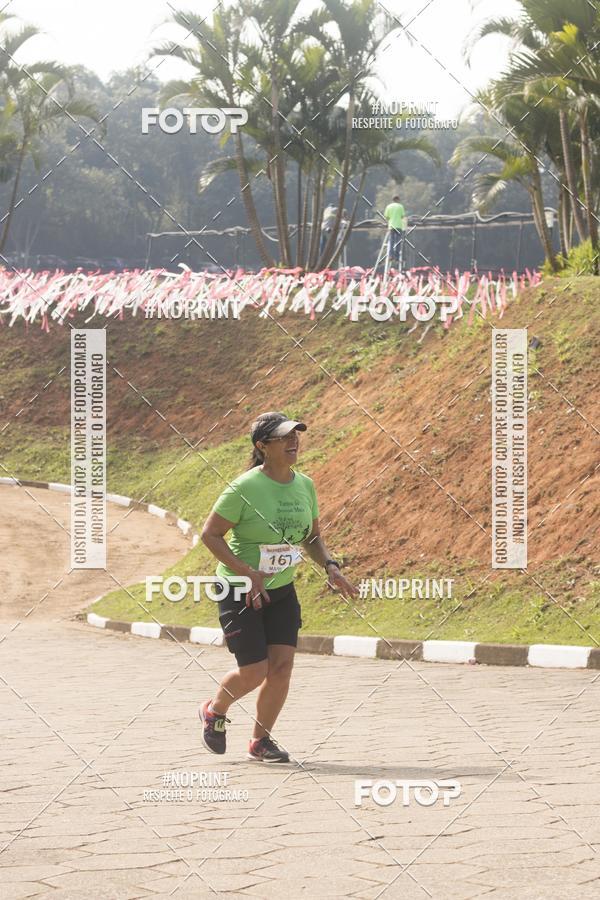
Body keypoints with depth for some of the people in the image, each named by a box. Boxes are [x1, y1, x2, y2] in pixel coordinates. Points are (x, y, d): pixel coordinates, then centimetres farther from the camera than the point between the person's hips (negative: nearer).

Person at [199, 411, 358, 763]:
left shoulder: (305, 486, 0)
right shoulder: (245, 488, -19)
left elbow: (312, 537, 14)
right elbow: (210, 534, -16)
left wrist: (331, 567, -4)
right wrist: (246, 572, -24)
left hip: (282, 590, 6)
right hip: (240, 590, -6)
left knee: (282, 666, -4)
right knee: (254, 672, -7)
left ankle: (261, 740, 15)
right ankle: (215, 711, 26)